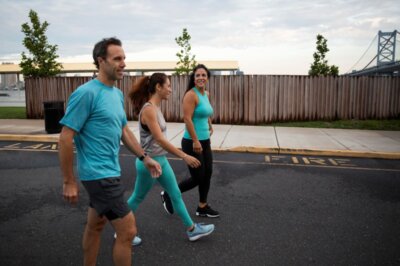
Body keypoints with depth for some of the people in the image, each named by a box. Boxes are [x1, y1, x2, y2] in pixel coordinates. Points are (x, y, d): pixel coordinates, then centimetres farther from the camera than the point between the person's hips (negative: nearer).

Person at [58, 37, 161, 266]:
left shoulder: (118, 94, 9)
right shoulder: (86, 93, -17)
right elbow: (65, 139, -16)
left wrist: (144, 157, 10)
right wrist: (69, 182, -13)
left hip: (109, 172, 8)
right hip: (99, 174, -8)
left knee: (96, 225, 21)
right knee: (128, 231, -3)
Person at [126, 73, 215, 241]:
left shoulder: (156, 107, 5)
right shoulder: (148, 109, -23)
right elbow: (160, 140, -28)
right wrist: (184, 156, -26)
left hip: (161, 160, 9)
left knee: (176, 195, 14)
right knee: (138, 198, 10)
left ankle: (192, 229, 26)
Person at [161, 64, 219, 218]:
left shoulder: (206, 94, 11)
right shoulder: (191, 95, -16)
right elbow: (187, 119, -22)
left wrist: (210, 126, 27)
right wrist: (195, 141, -23)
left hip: (205, 141, 9)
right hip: (192, 143, -9)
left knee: (207, 174, 13)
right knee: (197, 178, -1)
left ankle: (202, 208, 28)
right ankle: (168, 195, 20)